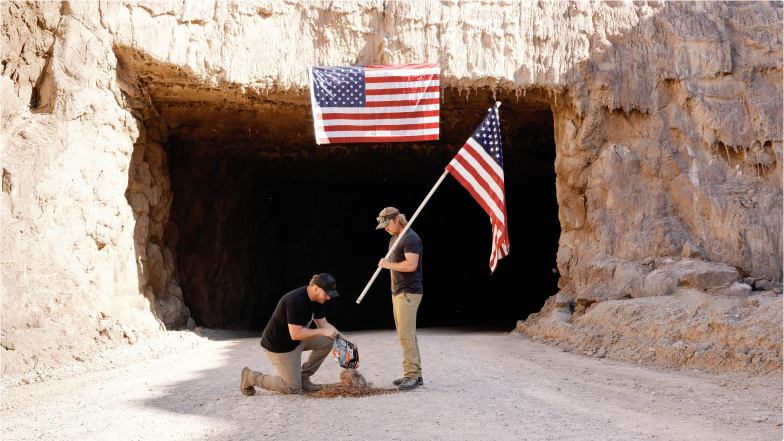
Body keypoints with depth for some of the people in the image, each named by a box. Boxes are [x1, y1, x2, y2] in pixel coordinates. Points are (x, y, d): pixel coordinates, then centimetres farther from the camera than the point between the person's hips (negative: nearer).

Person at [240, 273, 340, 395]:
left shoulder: (317, 299, -2)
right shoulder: (295, 301, -32)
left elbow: (323, 323, 6)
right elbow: (296, 334, -33)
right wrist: (323, 331, -29)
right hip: (279, 346, -9)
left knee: (327, 341, -5)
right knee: (293, 388, -4)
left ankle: (303, 377, 9)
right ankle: (251, 377, 10)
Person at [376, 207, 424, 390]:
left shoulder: (410, 238, -13)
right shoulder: (394, 239, 18)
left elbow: (411, 265, -25)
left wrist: (388, 264, -15)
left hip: (408, 293, -10)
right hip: (398, 293, 10)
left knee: (406, 334, -12)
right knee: (405, 335, 9)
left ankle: (412, 375, -9)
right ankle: (415, 375, 13)